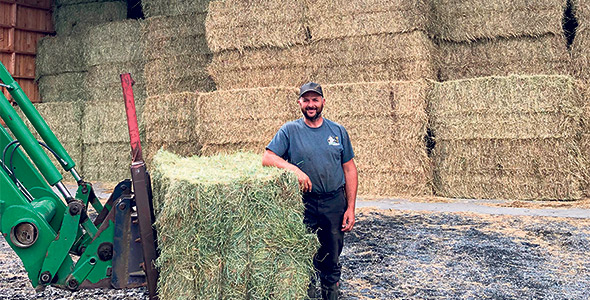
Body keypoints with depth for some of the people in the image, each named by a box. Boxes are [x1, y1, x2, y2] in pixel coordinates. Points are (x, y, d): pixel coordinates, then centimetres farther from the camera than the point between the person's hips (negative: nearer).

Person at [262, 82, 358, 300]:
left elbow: (349, 169, 5)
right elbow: (267, 159, -12)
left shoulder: (338, 131, 5)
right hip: (303, 203, -2)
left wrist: (350, 208, -1)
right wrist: (295, 169, -27)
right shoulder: (290, 131, -2)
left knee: (332, 258, 11)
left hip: (335, 204, 2)